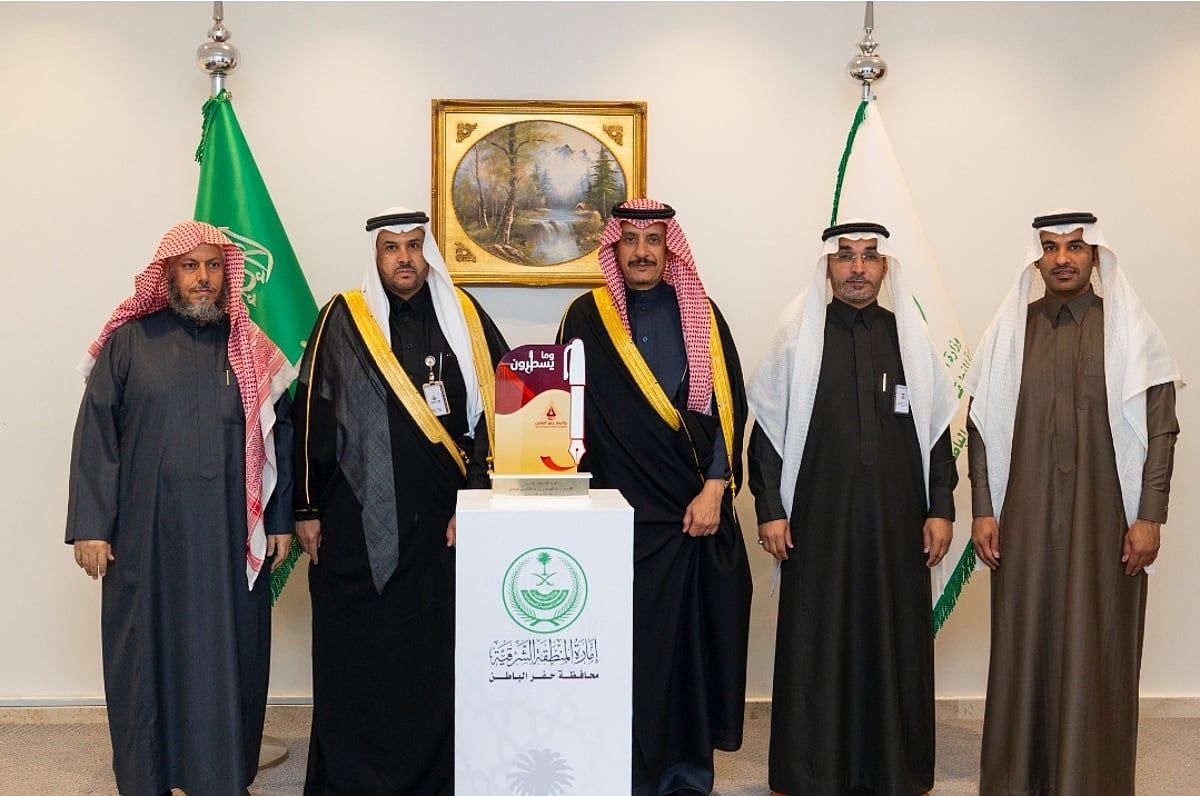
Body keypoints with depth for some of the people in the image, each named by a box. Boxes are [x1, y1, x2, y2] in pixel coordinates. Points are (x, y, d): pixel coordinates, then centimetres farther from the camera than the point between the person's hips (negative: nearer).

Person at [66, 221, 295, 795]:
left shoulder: (252, 349, 6)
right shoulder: (129, 343, 1)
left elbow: (278, 437, 7)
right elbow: (95, 434, -2)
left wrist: (279, 520, 4)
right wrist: (90, 526, -7)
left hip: (228, 537, 1)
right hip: (146, 533, -1)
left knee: (226, 659, 7)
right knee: (146, 655, 8)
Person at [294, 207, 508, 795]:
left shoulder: (464, 317, 5)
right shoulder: (342, 321, 1)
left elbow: (494, 410, 2)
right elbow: (310, 415, 2)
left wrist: (474, 497, -3)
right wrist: (307, 509, 2)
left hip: (441, 525, 1)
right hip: (357, 524, -1)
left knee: (437, 655, 5)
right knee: (356, 659, 6)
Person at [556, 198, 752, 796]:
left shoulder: (700, 315, 7)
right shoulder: (587, 317, 4)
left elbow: (729, 406, 3)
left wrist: (713, 491, -5)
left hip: (697, 513, 1)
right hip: (618, 514, -1)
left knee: (693, 644, 5)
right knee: (627, 650, 1)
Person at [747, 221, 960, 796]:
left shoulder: (910, 337, 8)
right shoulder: (797, 335, 2)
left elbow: (937, 429, 9)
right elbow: (768, 427, 1)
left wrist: (941, 509, 4)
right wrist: (770, 510, -5)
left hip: (896, 522, 2)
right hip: (817, 522, -2)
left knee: (895, 642, 7)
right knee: (816, 644, 4)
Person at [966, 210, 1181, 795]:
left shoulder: (1129, 329, 1)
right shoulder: (1009, 330, 5)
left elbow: (1161, 428, -1)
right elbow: (981, 426, 6)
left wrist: (1149, 517, -7)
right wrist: (982, 511, 0)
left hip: (1103, 519, -1)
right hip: (1024, 520, 2)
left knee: (1095, 653, 3)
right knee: (1023, 649, 7)